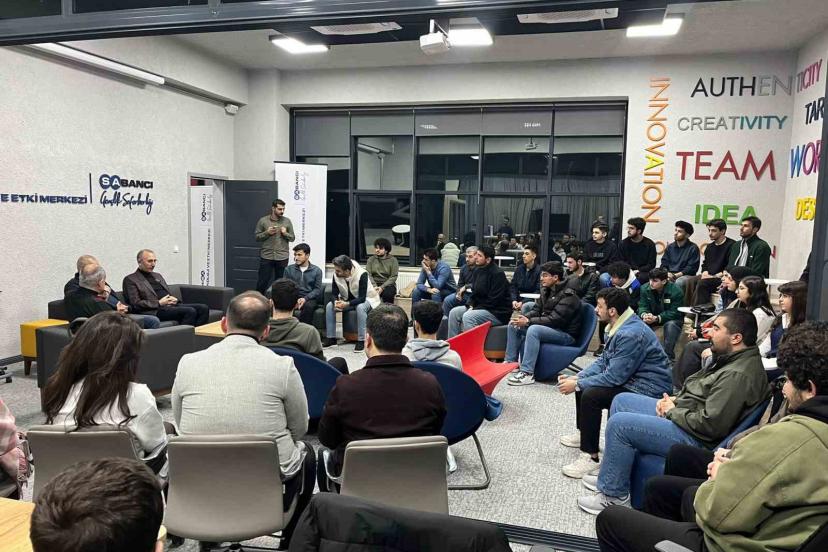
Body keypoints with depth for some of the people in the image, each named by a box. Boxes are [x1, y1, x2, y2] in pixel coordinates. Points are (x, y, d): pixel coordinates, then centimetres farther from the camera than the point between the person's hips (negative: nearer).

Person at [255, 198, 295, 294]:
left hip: (282, 257, 1)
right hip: (266, 257, -1)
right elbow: (257, 237, 4)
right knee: (263, 281, 3)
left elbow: (292, 238, 8)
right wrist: (267, 233, -12)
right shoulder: (263, 221, 1)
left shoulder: (287, 221, 5)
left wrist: (285, 233, -11)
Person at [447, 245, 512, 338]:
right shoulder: (478, 270, 8)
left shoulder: (498, 274, -18)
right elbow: (474, 292, 16)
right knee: (454, 312, -3)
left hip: (498, 312, -9)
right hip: (480, 307, 9)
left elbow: (494, 300, -20)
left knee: (468, 316, -29)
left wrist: (475, 309, -18)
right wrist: (470, 305, -3)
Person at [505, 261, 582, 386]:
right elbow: (536, 310, 8)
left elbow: (555, 320, -26)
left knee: (534, 330, -35)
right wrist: (523, 317, -14)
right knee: (513, 325, -1)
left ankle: (527, 373, -34)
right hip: (549, 328, 9)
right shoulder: (546, 290, 8)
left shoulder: (568, 295, -19)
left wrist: (528, 321, -28)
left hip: (566, 334, -9)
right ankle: (511, 362, 1)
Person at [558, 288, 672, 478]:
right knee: (584, 383, 16)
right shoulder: (620, 326, 5)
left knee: (591, 396, -24)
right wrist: (576, 378, -1)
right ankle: (583, 433, 32)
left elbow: (614, 376, -26)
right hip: (631, 379, 11)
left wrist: (577, 384, -17)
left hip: (648, 390, -11)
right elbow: (603, 361, 11)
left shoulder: (631, 334, -27)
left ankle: (591, 457, -13)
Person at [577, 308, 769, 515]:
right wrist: (675, 400, 3)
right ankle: (610, 477, 20)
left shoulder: (739, 375, -26)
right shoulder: (731, 358, 7)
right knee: (621, 401, 12)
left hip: (695, 437, -11)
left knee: (619, 423, -17)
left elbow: (710, 425, -29)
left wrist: (672, 411, -14)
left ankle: (614, 495, 1)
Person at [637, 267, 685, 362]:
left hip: (672, 318, -4)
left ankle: (669, 357, -28)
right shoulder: (645, 288, -10)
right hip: (652, 315, 4)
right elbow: (642, 306, -9)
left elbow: (674, 312, -25)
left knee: (670, 325, -37)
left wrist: (656, 318, -38)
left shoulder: (676, 291, -24)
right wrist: (644, 315, -35)